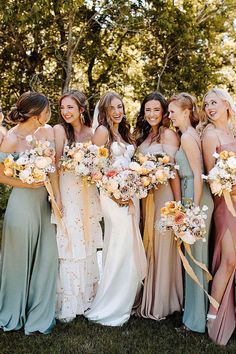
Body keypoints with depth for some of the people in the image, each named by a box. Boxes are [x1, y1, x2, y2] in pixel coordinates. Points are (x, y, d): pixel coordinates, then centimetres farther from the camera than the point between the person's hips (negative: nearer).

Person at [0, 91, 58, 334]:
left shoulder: (47, 131, 1)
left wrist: (56, 196, -6)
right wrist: (28, 184, -15)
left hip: (44, 202, 5)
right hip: (23, 203, -5)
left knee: (47, 257, 6)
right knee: (20, 259, 9)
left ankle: (40, 313, 24)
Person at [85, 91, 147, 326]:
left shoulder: (124, 132, 18)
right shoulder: (103, 131, -6)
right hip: (112, 194, -8)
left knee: (130, 247, 10)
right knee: (120, 247, -7)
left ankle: (125, 301, 24)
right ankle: (109, 308, 6)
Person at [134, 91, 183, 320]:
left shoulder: (168, 134, -7)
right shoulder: (142, 135, 14)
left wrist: (178, 202, -18)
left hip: (164, 194, -7)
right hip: (146, 195, 7)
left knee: (162, 245, 1)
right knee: (148, 245, 13)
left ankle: (162, 302, 16)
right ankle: (149, 299, 27)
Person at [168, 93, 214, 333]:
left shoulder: (187, 137, -13)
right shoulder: (191, 134, 14)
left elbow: (197, 174, -18)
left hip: (196, 198, -9)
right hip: (194, 198, 9)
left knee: (195, 256, 0)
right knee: (197, 256, 17)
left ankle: (196, 318, 13)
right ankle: (198, 310, 31)